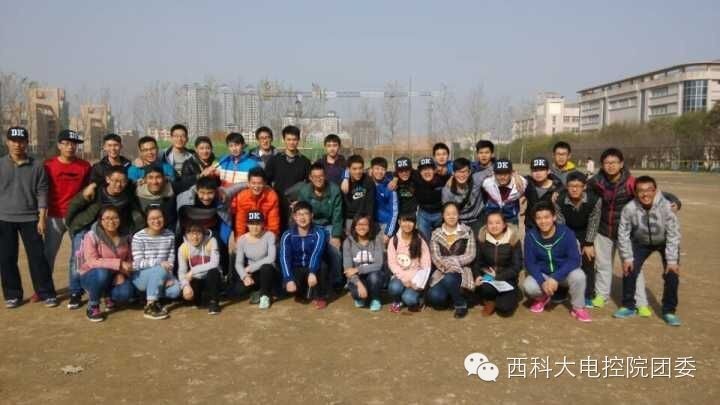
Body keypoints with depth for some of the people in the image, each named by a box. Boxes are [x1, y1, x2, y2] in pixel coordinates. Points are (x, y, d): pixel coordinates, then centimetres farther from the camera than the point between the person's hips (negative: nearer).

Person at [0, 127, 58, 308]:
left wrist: (42, 218, -6)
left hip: (30, 218, -1)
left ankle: (46, 293, 10)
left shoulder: (36, 166, -1)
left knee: (37, 257, 1)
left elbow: (42, 193, -1)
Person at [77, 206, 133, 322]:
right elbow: (92, 261, -26)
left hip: (115, 276, 3)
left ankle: (109, 296, 13)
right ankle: (92, 307, -13)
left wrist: (122, 273, -20)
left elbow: (130, 259, 0)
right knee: (102, 273, -37)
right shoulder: (92, 236, -17)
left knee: (125, 293, -26)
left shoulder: (125, 237, -3)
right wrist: (118, 263, -33)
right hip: (91, 275, -3)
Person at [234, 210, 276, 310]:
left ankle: (265, 295, -10)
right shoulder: (242, 239, -5)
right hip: (251, 273, 2)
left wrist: (250, 267, -20)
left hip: (267, 271, -2)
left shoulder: (269, 236, -14)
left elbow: (271, 258, -23)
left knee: (266, 267, -37)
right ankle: (257, 291, 10)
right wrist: (245, 276, -25)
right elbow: (238, 263, -6)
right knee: (239, 290, -26)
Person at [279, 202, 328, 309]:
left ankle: (319, 297, -9)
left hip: (313, 267, -1)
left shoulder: (319, 233, -15)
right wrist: (289, 279, -36)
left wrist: (312, 272, -47)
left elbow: (317, 253, -31)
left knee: (321, 266, -35)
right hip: (296, 269, 1)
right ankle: (300, 293, 10)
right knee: (288, 286, -29)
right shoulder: (287, 235, -11)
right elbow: (284, 258, -22)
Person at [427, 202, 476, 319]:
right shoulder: (436, 234, 6)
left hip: (461, 271, -2)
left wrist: (448, 260, -12)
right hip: (442, 272, 2)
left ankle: (461, 304, -7)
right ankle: (452, 295, 10)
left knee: (449, 279, -36)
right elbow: (435, 258, -2)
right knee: (434, 297, -26)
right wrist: (446, 265, -22)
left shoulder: (467, 231, 1)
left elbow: (470, 256, -6)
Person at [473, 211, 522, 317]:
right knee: (486, 288, -34)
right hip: (487, 276, 1)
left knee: (505, 308, -21)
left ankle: (510, 295, 16)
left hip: (507, 278, -1)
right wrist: (477, 276, -20)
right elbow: (476, 261, 0)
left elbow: (517, 266, -10)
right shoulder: (482, 238, -3)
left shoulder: (513, 238, -9)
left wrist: (498, 278, -19)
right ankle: (489, 301, 3)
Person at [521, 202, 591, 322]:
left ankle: (578, 308, -3)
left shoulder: (566, 233, -18)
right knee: (528, 286, -29)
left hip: (564, 272, -1)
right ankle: (542, 298, 10)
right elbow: (529, 262, -12)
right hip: (542, 274, 1)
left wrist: (556, 277, -33)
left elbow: (574, 260, -22)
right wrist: (542, 281, -28)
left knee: (578, 276, -33)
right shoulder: (530, 235, -14)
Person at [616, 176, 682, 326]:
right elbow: (623, 234, -16)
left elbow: (673, 234, -23)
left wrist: (672, 260, -22)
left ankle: (669, 311, 9)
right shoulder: (629, 208, -29)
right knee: (629, 271, -8)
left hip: (665, 242, -1)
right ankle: (628, 306, 13)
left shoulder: (666, 206, -32)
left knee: (672, 274, -10)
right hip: (641, 242, 1)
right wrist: (627, 258, -15)